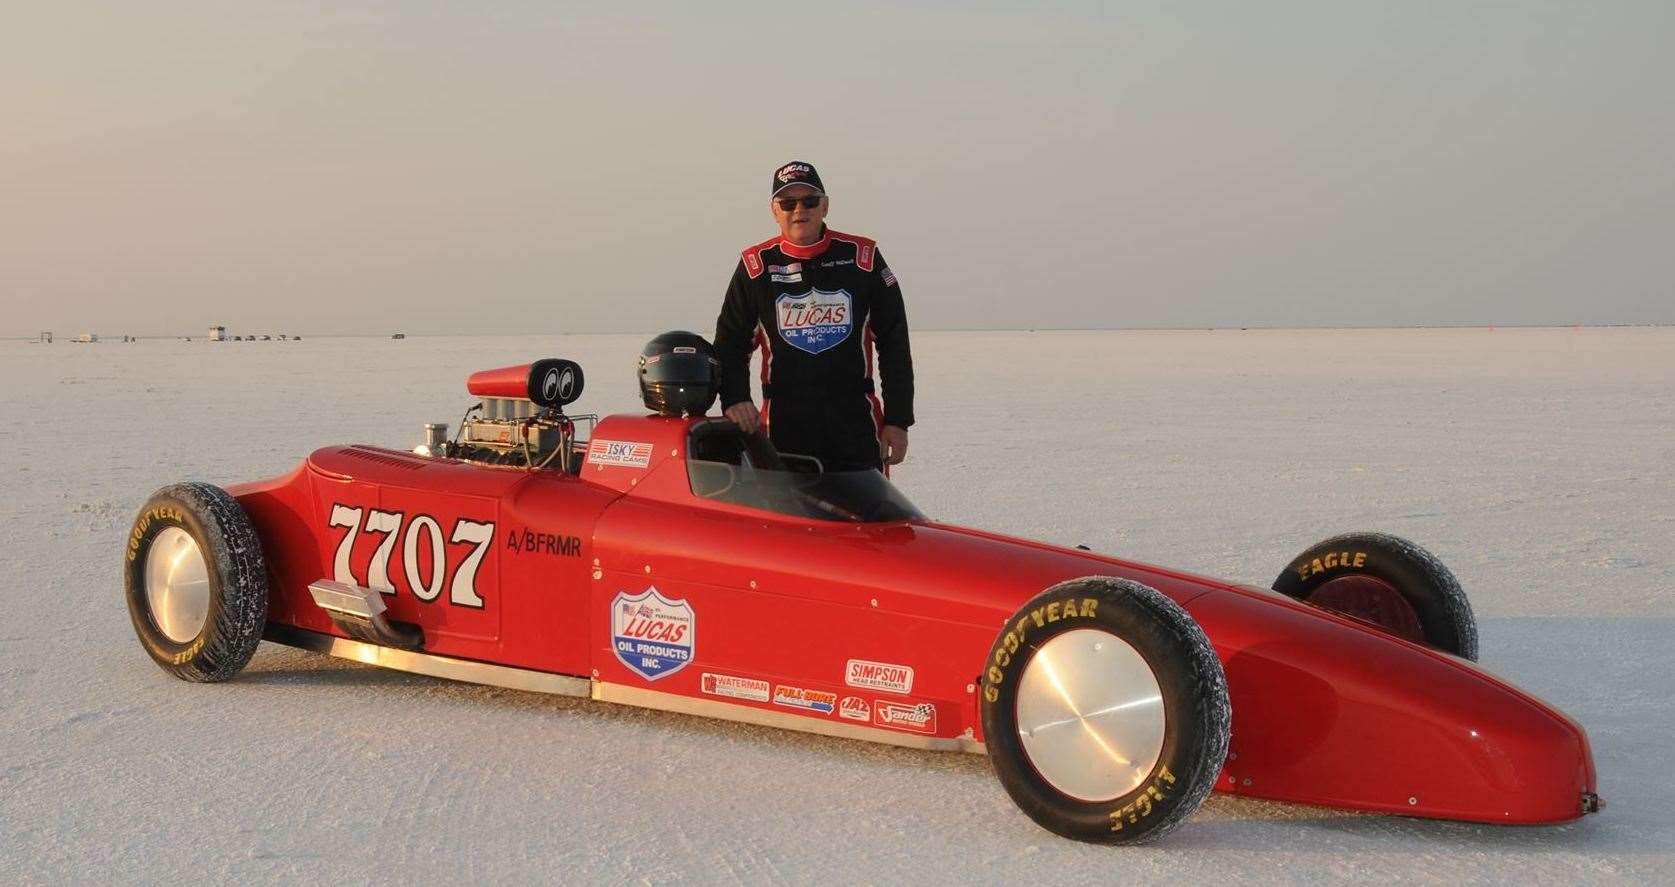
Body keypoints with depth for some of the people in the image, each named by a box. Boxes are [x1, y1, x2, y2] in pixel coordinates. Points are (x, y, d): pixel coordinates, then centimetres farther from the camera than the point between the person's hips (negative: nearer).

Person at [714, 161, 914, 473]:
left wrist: (897, 420, 2)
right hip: (784, 421, 0)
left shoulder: (862, 258, 4)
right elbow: (731, 342, 10)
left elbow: (894, 344, 6)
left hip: (856, 421, 0)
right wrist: (734, 400, -8)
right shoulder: (756, 266, 5)